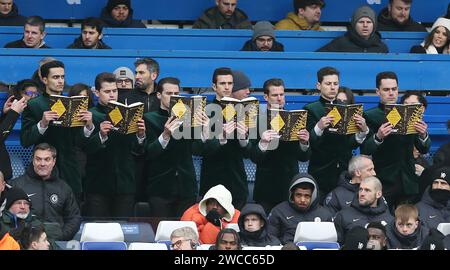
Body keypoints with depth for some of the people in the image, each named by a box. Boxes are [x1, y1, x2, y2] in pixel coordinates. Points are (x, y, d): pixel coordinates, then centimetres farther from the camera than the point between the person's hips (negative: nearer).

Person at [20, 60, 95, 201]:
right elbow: (25, 141, -7)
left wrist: (88, 126, -14)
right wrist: (42, 124, -21)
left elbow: (79, 142, 6)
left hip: (70, 171, 3)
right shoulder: (33, 105, 1)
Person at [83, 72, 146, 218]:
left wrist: (140, 135, -16)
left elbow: (138, 149, 4)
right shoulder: (90, 115, 1)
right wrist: (101, 135, -26)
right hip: (98, 185, -2)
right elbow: (86, 148, -9)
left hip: (125, 183, 2)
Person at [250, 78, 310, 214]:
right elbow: (254, 157, -9)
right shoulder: (258, 121, -1)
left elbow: (304, 157, 6)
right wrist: (262, 143, -28)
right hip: (266, 189, -2)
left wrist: (304, 143, -15)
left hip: (290, 187, 2)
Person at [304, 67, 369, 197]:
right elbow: (308, 143, -8)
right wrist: (319, 128, -26)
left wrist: (363, 131, -9)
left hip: (345, 171, 3)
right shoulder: (311, 109, 2)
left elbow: (353, 144, 9)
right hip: (321, 173, -3)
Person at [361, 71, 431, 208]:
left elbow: (424, 150, 8)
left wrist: (423, 135, -14)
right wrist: (378, 137, -26)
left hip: (407, 183, 3)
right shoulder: (370, 116, 0)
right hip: (382, 182, -3)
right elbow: (364, 151, -7)